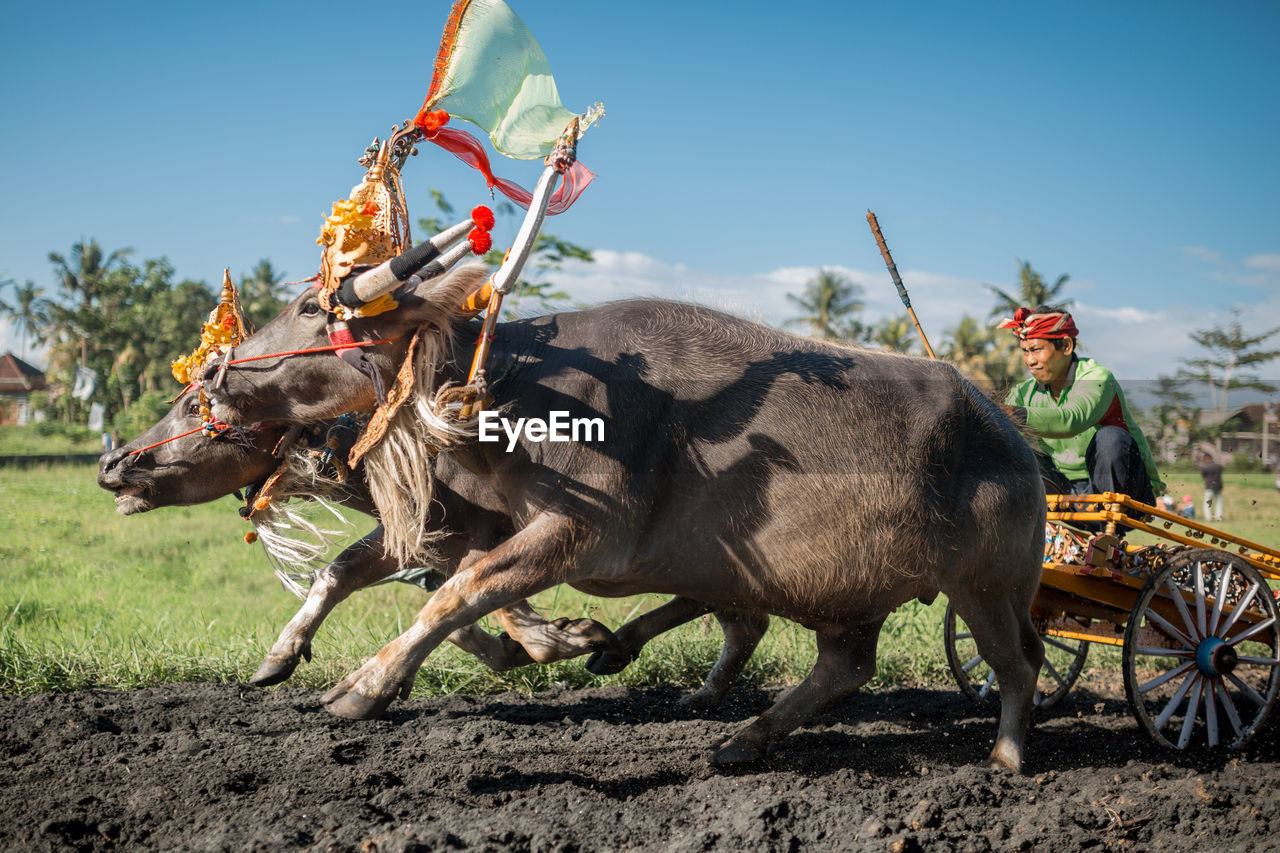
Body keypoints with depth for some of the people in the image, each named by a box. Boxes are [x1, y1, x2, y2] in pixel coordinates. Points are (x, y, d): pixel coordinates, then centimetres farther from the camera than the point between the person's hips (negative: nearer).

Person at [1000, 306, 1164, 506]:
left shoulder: (1098, 378, -19)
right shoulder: (1026, 393, 0)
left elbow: (1072, 420, -41)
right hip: (1068, 488, 5)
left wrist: (1016, 414, -54)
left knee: (1110, 438, -34)